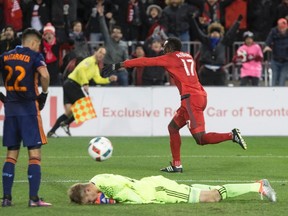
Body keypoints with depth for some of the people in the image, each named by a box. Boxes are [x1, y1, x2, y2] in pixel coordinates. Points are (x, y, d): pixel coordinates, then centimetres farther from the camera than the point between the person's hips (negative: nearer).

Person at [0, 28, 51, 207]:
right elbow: (44, 74, -21)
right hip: (29, 108, -5)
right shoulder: (34, 56, -3)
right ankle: (34, 198, -7)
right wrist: (44, 94, -5)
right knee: (35, 155, -2)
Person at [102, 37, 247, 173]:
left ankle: (232, 136, -21)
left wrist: (119, 65, 2)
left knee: (200, 139, -12)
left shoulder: (171, 58, 0)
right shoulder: (188, 57, 20)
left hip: (191, 98, -9)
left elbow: (145, 62, -1)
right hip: (200, 96, 9)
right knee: (173, 127, 17)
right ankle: (176, 165, 15)